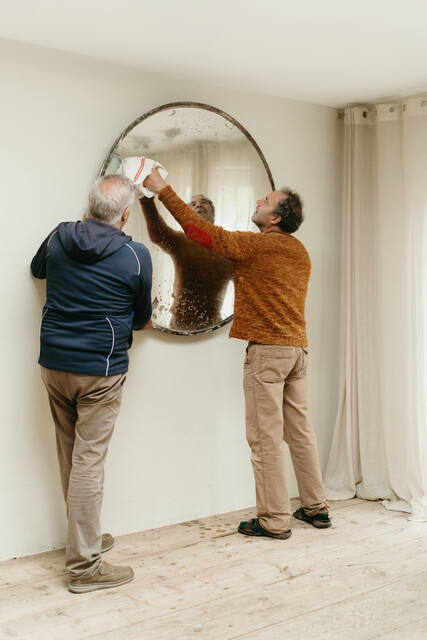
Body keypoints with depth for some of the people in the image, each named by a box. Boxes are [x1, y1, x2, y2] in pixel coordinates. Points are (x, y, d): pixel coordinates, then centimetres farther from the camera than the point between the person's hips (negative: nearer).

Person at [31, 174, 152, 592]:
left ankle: (85, 536, 34)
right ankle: (84, 565, 6)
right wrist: (140, 321, 28)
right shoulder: (136, 256, -10)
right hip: (100, 370, -5)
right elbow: (140, 318, 3)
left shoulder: (59, 237, 1)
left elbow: (37, 269, 24)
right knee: (88, 461, -1)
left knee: (70, 457, 17)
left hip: (53, 365, 5)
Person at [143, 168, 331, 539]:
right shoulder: (300, 251, 13)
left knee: (266, 437, -1)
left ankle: (274, 520, 5)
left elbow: (201, 229, -9)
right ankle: (316, 508, 23)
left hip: (267, 349, -8)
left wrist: (164, 190, -2)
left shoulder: (256, 244, -10)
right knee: (299, 429, 15)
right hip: (298, 346, 8)